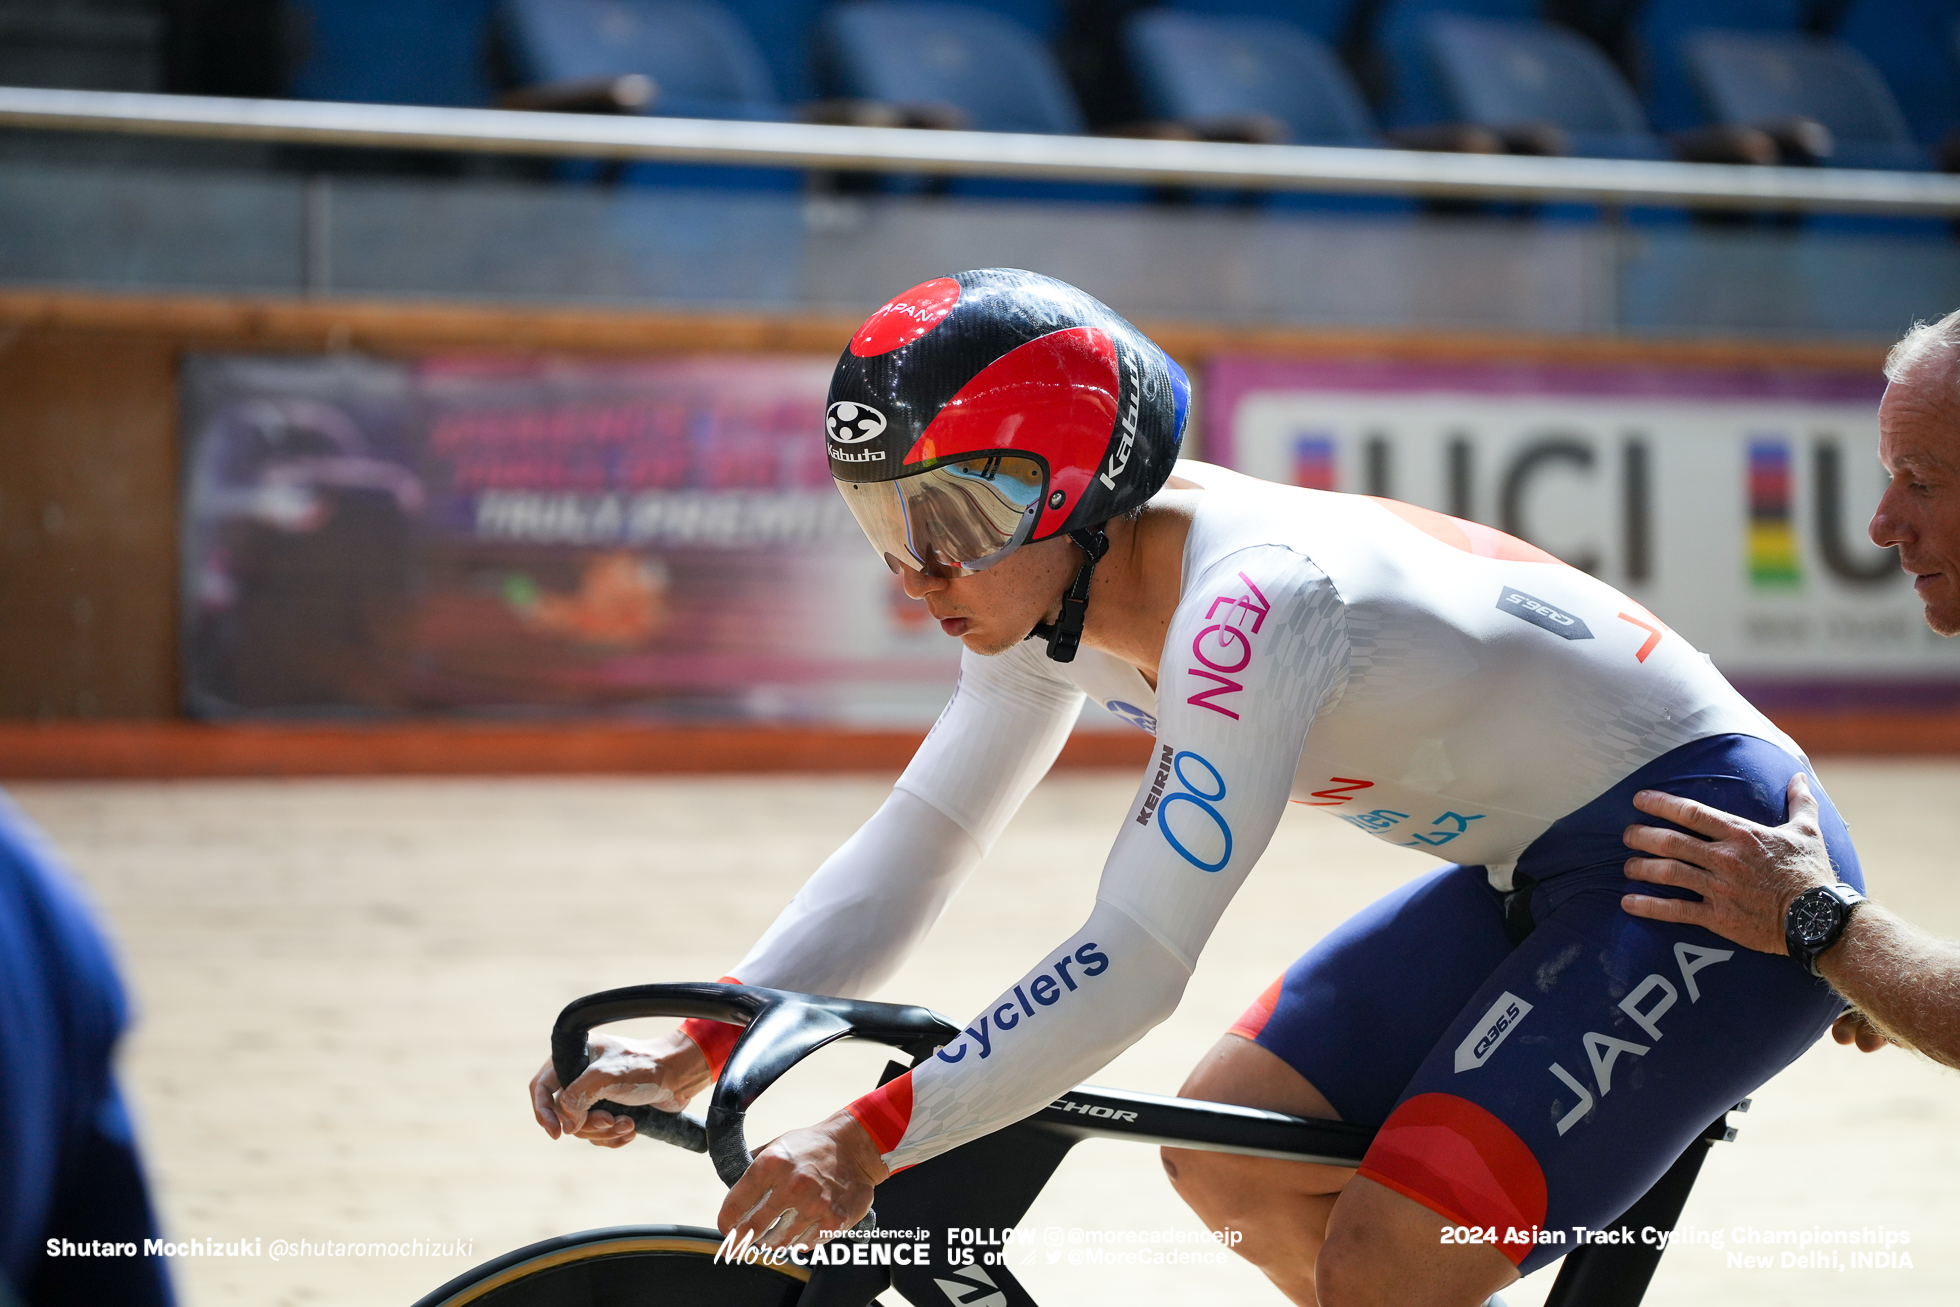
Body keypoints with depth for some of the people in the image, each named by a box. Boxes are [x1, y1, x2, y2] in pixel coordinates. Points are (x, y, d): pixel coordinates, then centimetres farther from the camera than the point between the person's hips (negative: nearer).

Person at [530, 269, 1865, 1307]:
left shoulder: (1244, 601, -30)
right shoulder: (1051, 581, -3)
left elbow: (1133, 965, -33)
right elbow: (915, 848, -1)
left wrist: (868, 1137, -37)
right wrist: (697, 1048, -12)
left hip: (1712, 869, -9)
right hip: (1543, 875, 9)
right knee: (1227, 1152, 4)